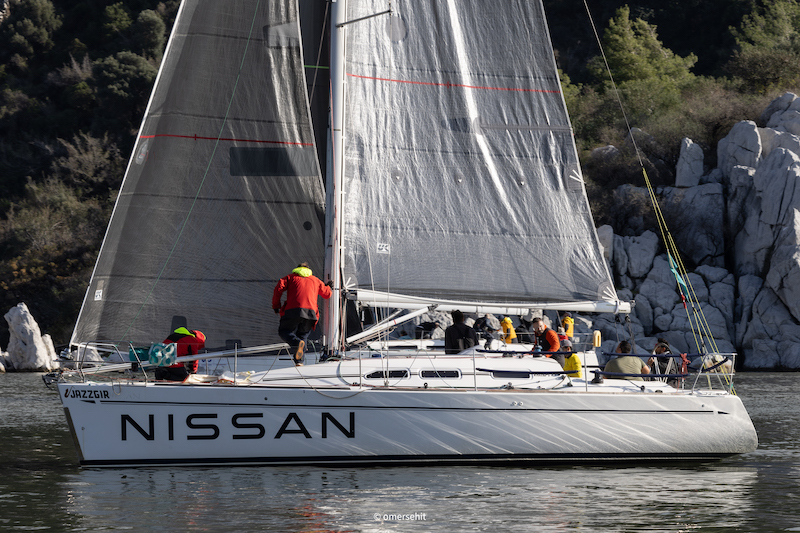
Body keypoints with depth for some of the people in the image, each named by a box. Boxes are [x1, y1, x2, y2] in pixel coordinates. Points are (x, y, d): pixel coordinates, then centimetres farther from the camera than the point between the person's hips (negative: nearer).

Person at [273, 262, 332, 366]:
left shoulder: (291, 277, 21)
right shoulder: (315, 280, 28)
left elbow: (279, 288, 5)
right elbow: (327, 294, 35)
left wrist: (276, 306, 13)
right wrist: (328, 286, 58)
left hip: (293, 310, -2)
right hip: (310, 312, 2)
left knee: (284, 331, 11)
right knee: (303, 335, 17)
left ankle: (296, 342, -22)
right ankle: (299, 360, -2)